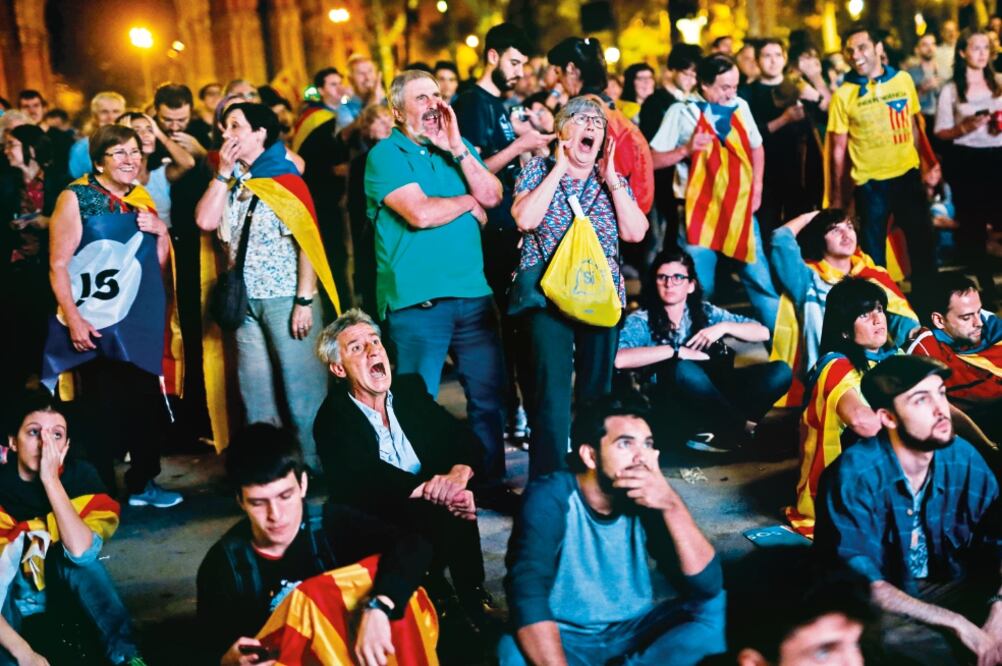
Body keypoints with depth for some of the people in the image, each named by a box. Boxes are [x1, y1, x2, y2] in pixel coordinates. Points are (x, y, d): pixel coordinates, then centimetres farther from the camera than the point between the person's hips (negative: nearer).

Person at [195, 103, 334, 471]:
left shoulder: (284, 179, -6)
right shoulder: (231, 184, 12)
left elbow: (307, 241, -10)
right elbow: (205, 221, -3)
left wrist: (305, 300, -15)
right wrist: (224, 172, -2)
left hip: (286, 298, -6)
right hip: (246, 300, 7)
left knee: (301, 388, -3)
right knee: (256, 393, 12)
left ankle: (315, 468, 6)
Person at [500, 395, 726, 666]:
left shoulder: (648, 500, -8)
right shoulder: (549, 498, -18)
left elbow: (707, 584, -17)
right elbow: (527, 596, -31)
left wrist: (672, 505, -29)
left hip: (633, 632, 4)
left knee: (713, 606, -17)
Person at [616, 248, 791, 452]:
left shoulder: (705, 312, 13)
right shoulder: (641, 320, 0)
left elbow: (763, 333, 13)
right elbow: (618, 359, -21)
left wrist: (723, 327, -5)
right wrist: (676, 351, -20)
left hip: (712, 398, 4)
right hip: (671, 407, -4)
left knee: (779, 370, -13)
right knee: (683, 368, -36)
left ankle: (722, 431, -23)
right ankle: (741, 428, -17)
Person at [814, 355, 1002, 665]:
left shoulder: (962, 457, -6)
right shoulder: (855, 474, -21)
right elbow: (862, 584, -23)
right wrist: (956, 623, -26)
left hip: (947, 588, 5)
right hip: (880, 605, -5)